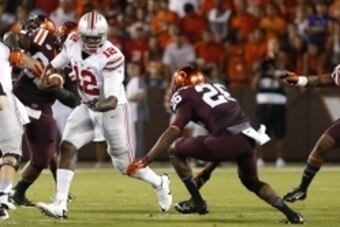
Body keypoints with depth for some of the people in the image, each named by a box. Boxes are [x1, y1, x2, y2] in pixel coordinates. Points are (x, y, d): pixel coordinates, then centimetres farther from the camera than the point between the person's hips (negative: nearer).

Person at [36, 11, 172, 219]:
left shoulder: (111, 58, -28)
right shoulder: (73, 44, -10)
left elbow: (112, 100, -30)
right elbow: (56, 64, 12)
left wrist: (101, 106, -50)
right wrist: (47, 75, -5)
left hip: (113, 109, -6)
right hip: (88, 107, 6)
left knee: (125, 165, 3)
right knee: (66, 148, -13)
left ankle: (159, 183, 33)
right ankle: (60, 205, -13)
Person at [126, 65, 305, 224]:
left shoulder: (188, 98, 9)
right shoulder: (217, 87, 30)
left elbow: (173, 132, -1)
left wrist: (147, 159, -3)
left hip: (228, 140, -7)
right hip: (248, 137, 7)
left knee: (176, 151, 13)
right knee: (251, 181, 33)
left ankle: (197, 201, 12)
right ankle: (290, 213, 22)